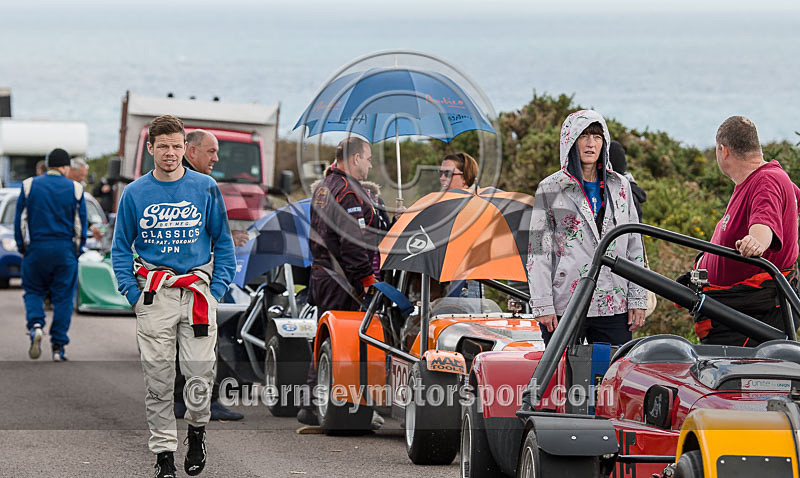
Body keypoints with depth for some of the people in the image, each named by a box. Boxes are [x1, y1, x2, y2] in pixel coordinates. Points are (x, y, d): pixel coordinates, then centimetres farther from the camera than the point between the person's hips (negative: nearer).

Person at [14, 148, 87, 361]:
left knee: (33, 291, 14)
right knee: (63, 297, 5)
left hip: (36, 248, 0)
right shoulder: (74, 189, 1)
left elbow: (20, 220, 3)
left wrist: (22, 247, 11)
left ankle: (35, 325, -14)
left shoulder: (29, 186, 2)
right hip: (65, 249, 0)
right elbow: (80, 224, 5)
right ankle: (58, 347, 3)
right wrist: (77, 250, 15)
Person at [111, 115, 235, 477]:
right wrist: (133, 294, -1)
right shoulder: (135, 194, 4)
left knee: (200, 373, -6)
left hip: (198, 291, 0)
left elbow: (223, 241, 10)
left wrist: (218, 287, 0)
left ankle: (197, 430, 21)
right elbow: (121, 247, 9)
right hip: (154, 294, 0)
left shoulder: (205, 189, 4)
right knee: (157, 378, 0)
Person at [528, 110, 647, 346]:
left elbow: (634, 247, 15)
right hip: (564, 306, -3)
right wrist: (542, 305, -7)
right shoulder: (551, 189, 3)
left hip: (614, 306, 3)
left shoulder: (620, 186, 13)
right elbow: (538, 251, 0)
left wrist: (637, 299, 8)